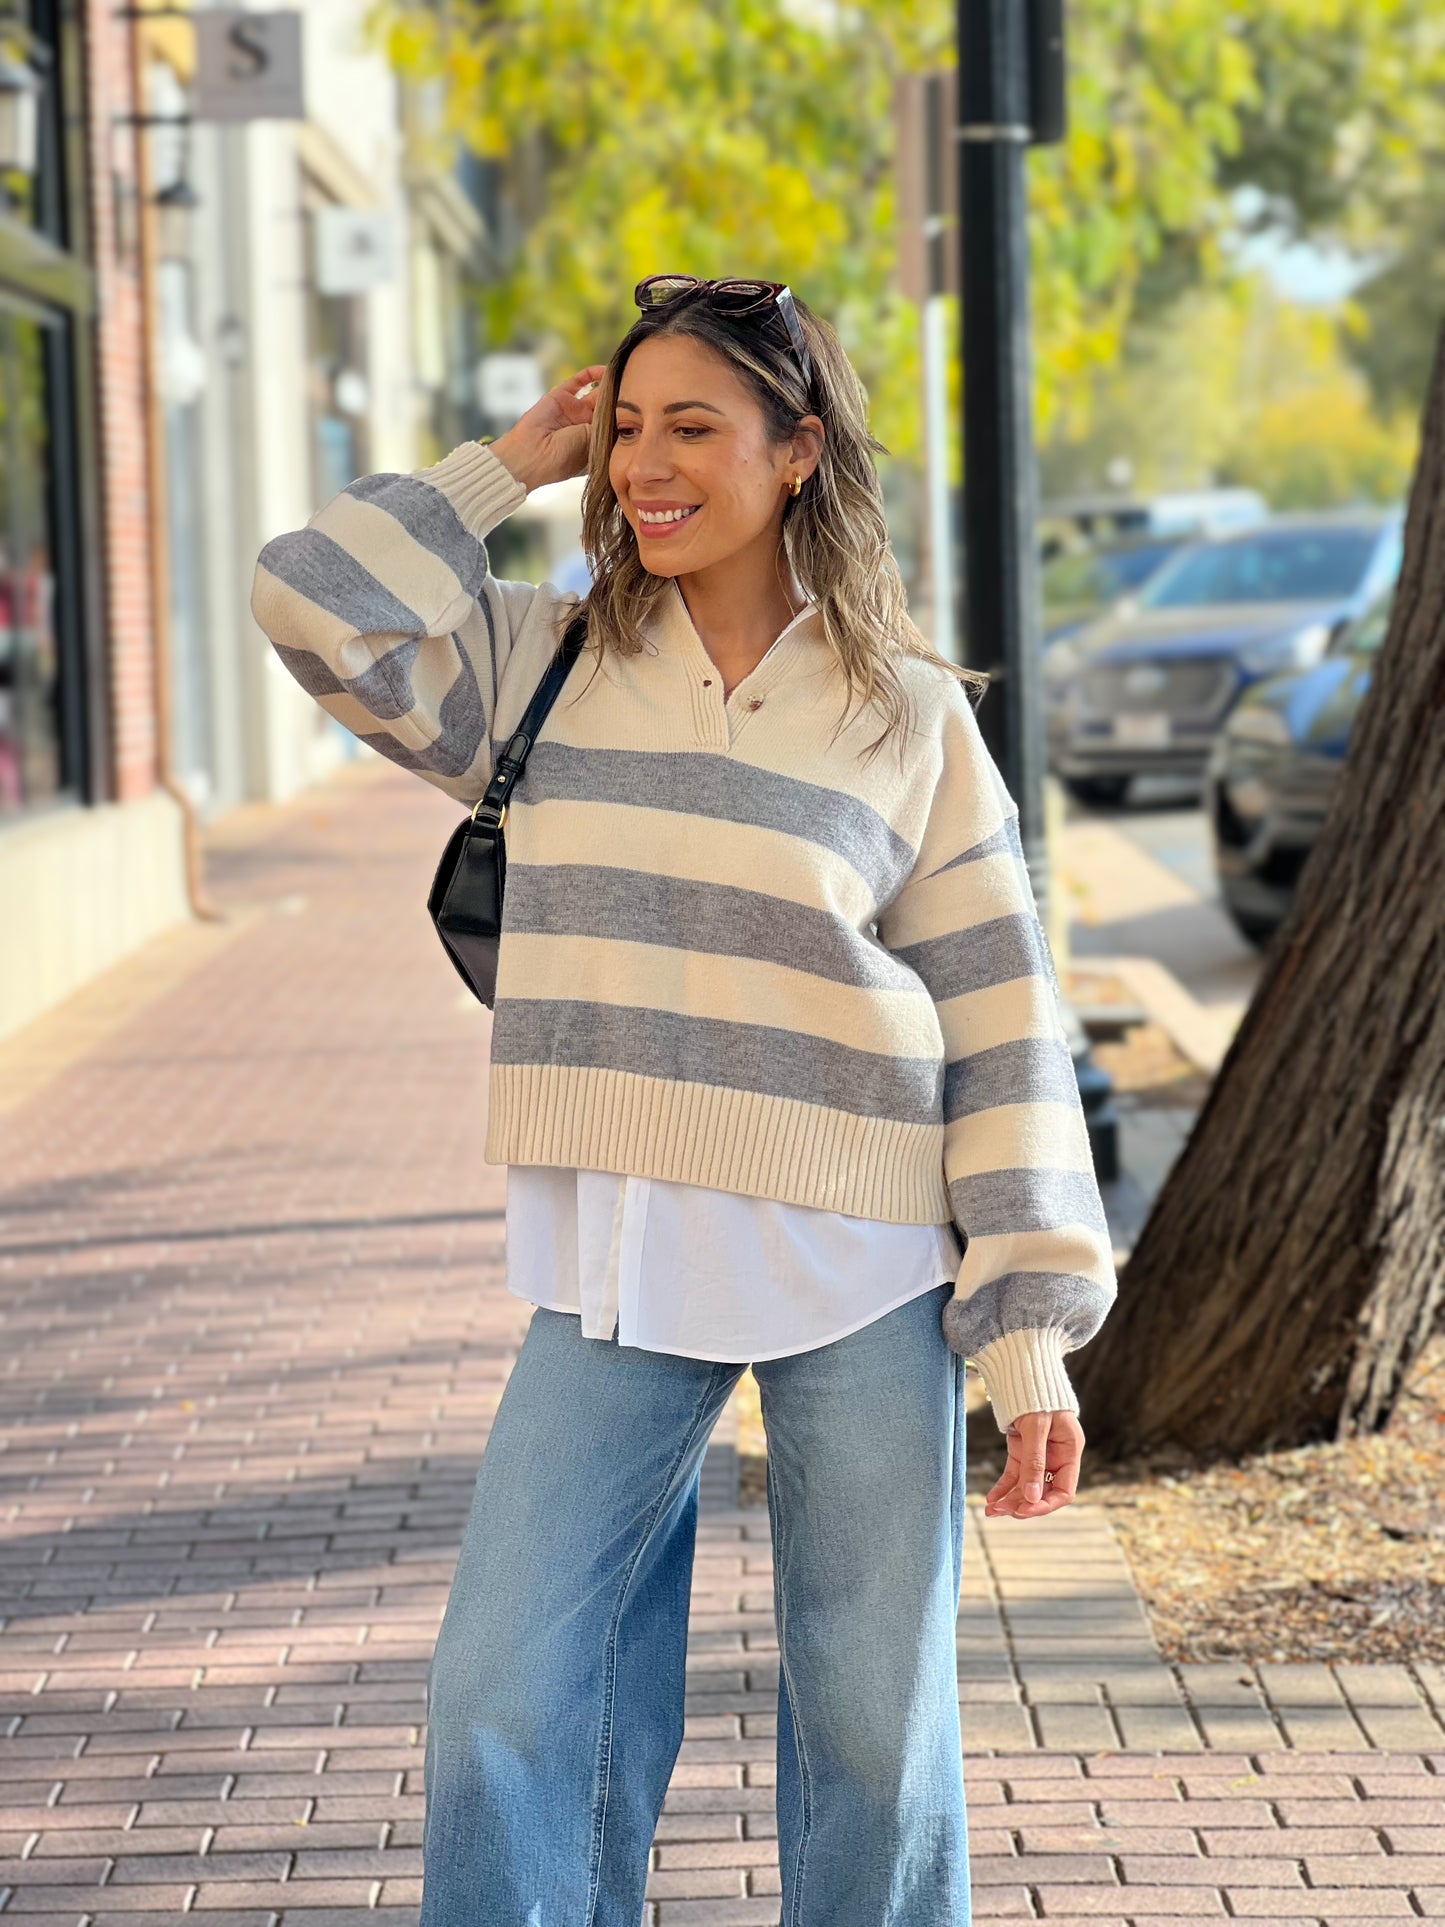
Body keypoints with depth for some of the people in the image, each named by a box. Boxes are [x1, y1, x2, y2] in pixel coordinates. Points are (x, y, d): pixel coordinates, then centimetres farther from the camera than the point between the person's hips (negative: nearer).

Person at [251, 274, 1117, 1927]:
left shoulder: (908, 715, 0)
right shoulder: (543, 664, 7)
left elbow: (999, 1025, 0)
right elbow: (316, 604, -5)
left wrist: (1028, 1334, -5)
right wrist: (509, 468, 4)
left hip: (860, 1267, -2)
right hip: (615, 1264, 2)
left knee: (876, 1715, 8)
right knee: (506, 1702, -1)